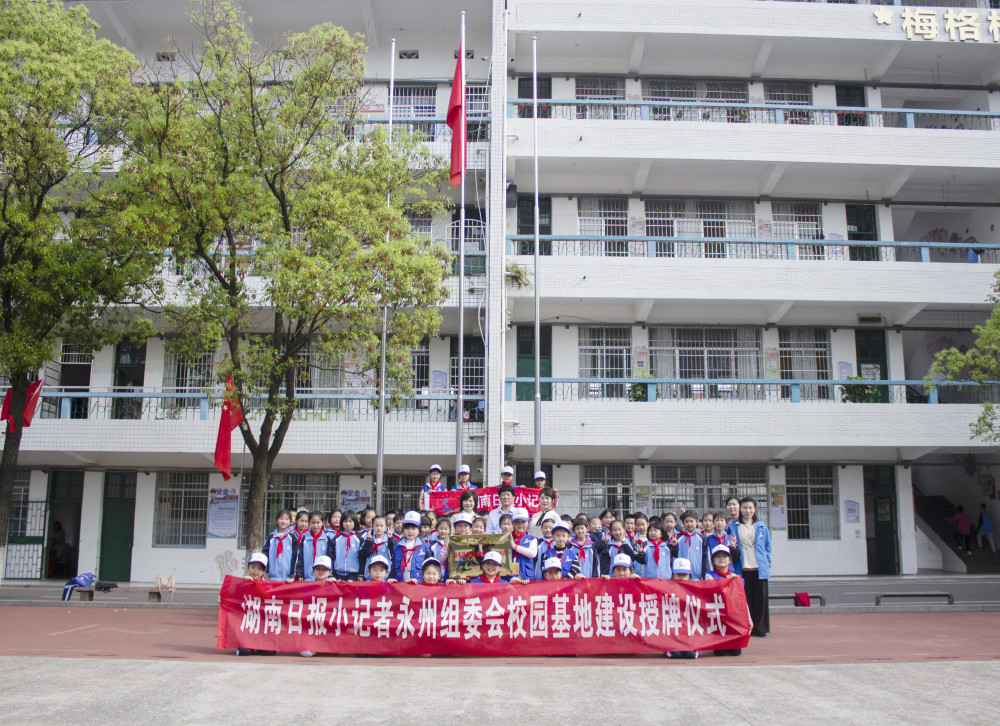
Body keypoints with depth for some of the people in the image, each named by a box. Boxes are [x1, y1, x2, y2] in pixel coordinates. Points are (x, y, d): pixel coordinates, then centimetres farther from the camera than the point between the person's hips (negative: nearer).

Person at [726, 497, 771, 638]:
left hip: (759, 569, 1)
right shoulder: (732, 527, 9)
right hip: (742, 569, -1)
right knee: (744, 599, -1)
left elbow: (767, 547, 14)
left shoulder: (762, 527, 11)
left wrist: (767, 564, 5)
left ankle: (759, 628, 11)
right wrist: (732, 546, -9)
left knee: (760, 599, 1)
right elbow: (729, 550, 13)